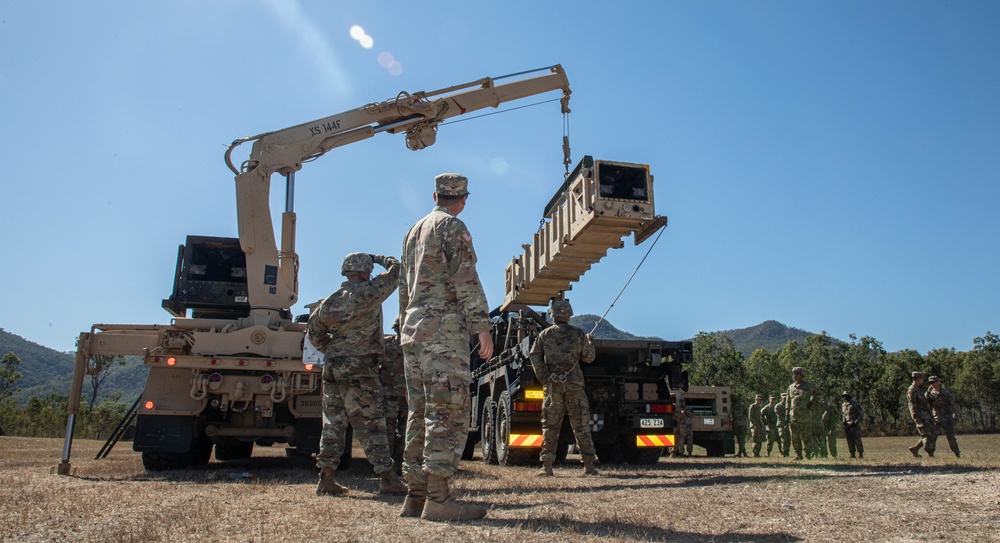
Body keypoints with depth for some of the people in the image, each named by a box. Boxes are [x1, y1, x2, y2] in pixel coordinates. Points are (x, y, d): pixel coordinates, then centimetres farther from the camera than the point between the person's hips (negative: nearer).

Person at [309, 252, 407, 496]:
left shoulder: (331, 300, 11)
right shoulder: (368, 292, -8)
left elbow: (314, 332, 18)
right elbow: (396, 270, 0)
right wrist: (378, 258, 17)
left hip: (332, 368, 6)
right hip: (359, 369, -6)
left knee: (333, 423, 11)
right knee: (371, 424, -2)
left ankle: (326, 479, 12)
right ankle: (388, 479, 1)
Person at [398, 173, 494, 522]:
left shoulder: (413, 231, 23)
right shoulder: (452, 226, -3)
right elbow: (466, 279, -13)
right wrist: (483, 327, -14)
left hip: (413, 331, 8)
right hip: (444, 328, -8)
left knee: (421, 414, 8)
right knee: (448, 413, -10)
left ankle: (415, 496, 8)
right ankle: (438, 499, -13)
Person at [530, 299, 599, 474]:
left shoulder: (544, 335, 4)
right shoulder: (578, 334, 1)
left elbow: (535, 357, -4)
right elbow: (589, 357, 7)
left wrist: (544, 379, -2)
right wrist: (589, 342, 25)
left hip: (552, 385, 1)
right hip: (574, 384, 0)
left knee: (550, 426, 4)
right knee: (581, 425, 6)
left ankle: (547, 466, 0)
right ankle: (589, 465, 7)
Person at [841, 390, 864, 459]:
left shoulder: (855, 404, -5)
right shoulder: (843, 405, 14)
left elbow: (861, 414, -7)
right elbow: (841, 414, 25)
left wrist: (856, 421, -16)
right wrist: (844, 422, 10)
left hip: (855, 425, -6)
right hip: (847, 425, 6)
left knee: (857, 440, -6)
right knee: (850, 440, 5)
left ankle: (861, 454, -2)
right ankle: (852, 454, 10)